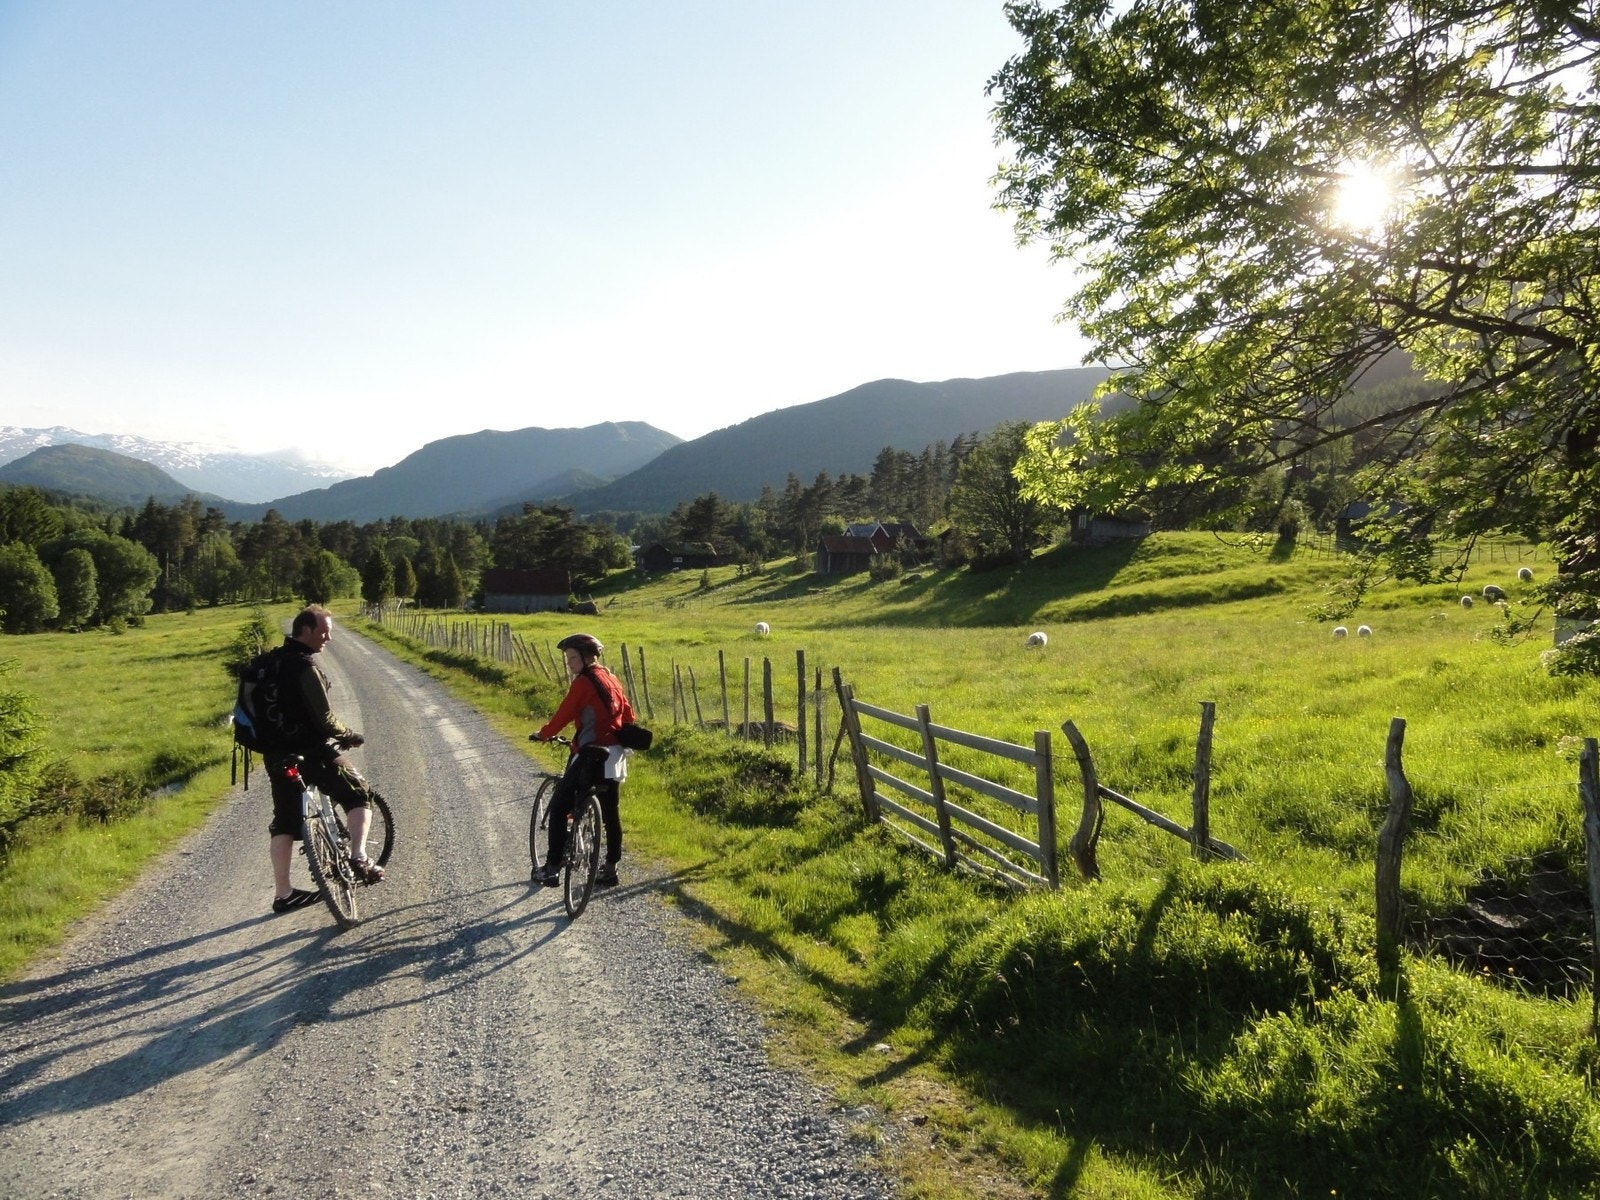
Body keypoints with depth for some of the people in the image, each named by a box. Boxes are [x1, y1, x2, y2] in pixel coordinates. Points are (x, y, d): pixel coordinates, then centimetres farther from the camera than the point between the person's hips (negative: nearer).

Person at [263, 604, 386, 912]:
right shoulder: (305, 666, -18)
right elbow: (323, 719, -20)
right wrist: (349, 735, -4)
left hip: (277, 754, 8)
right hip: (309, 751, -8)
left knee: (284, 821, 12)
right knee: (358, 794, 7)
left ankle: (284, 893, 16)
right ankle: (358, 857, -7)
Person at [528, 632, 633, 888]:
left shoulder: (584, 682, -12)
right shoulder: (611, 679, 12)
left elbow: (564, 715, -12)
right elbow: (628, 715, 15)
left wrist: (542, 734, 2)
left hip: (590, 754, -8)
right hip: (614, 755, 8)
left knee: (559, 807, 2)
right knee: (610, 812, 16)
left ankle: (552, 870, 1)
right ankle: (610, 869, 22)